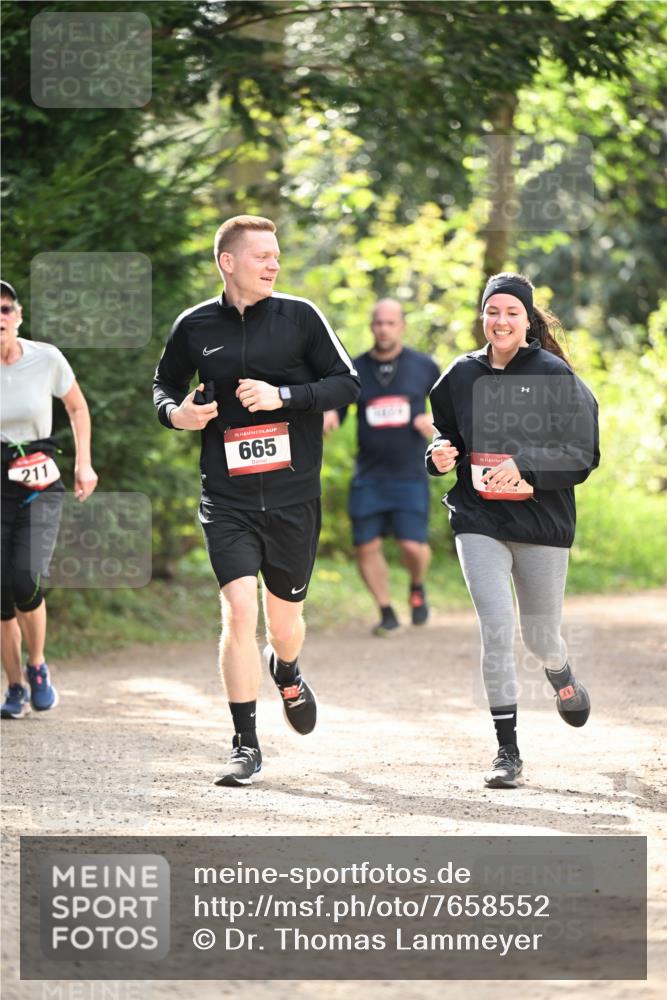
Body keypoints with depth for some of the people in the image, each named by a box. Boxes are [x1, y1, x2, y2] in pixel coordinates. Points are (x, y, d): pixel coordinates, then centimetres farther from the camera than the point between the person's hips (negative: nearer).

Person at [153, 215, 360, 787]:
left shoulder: (299, 316, -1)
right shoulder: (195, 326, 2)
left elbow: (348, 383, 0)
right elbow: (166, 382, 19)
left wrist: (283, 396, -14)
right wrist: (175, 412, -4)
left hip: (294, 496, 1)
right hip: (227, 498, -1)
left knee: (283, 616, 11)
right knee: (239, 608, -16)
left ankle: (286, 673, 49)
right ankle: (246, 746, -7)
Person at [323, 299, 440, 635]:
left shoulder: (424, 367, 3)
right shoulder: (355, 371, 4)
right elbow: (334, 411, 9)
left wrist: (436, 421, -7)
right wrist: (327, 419, -14)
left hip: (410, 475, -2)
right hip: (368, 476, 2)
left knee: (413, 546, -12)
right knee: (366, 547, -3)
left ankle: (417, 587, 22)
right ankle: (387, 613, 16)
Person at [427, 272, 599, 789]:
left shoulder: (554, 376, -6)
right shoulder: (462, 376, 5)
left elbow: (582, 454, -10)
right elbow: (441, 435, 18)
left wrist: (524, 466, -23)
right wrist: (440, 454, -5)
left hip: (542, 521, -1)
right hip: (477, 520, 1)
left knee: (540, 636, 10)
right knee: (496, 629, -13)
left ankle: (562, 675, 49)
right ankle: (507, 751, -5)